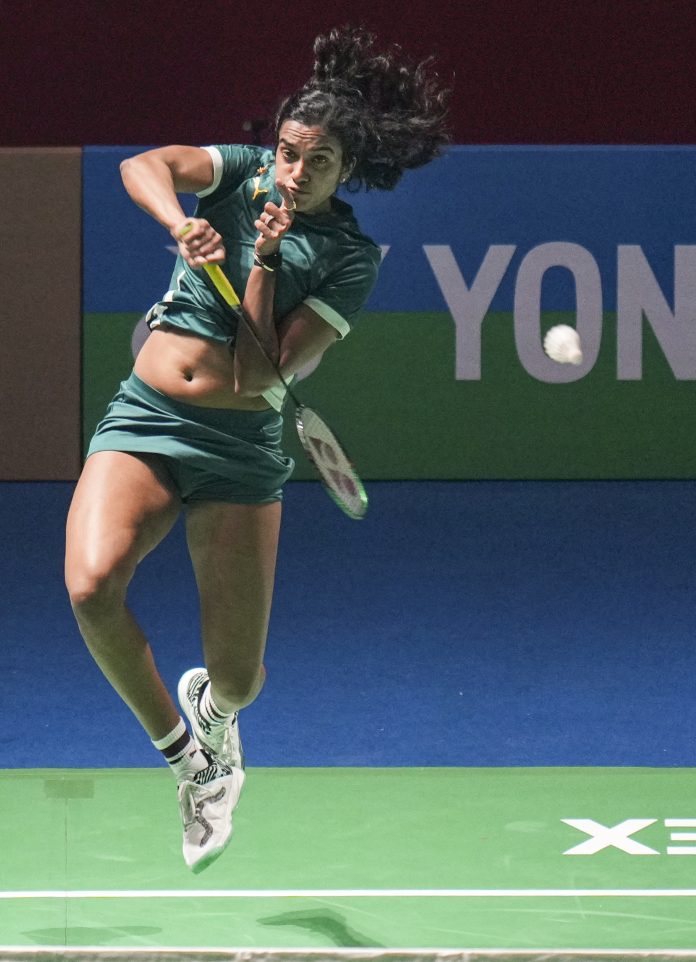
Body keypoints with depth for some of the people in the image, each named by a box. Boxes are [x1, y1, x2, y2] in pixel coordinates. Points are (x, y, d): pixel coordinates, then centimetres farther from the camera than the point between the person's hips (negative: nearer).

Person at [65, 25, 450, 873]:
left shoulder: (350, 258, -1)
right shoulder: (242, 173, 5)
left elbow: (262, 373, -10)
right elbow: (143, 166, -16)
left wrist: (265, 262, -18)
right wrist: (182, 225, -34)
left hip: (240, 448, -1)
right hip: (143, 420, 1)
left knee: (237, 676, -4)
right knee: (92, 585, -27)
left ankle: (212, 708, 39)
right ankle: (182, 755, -2)